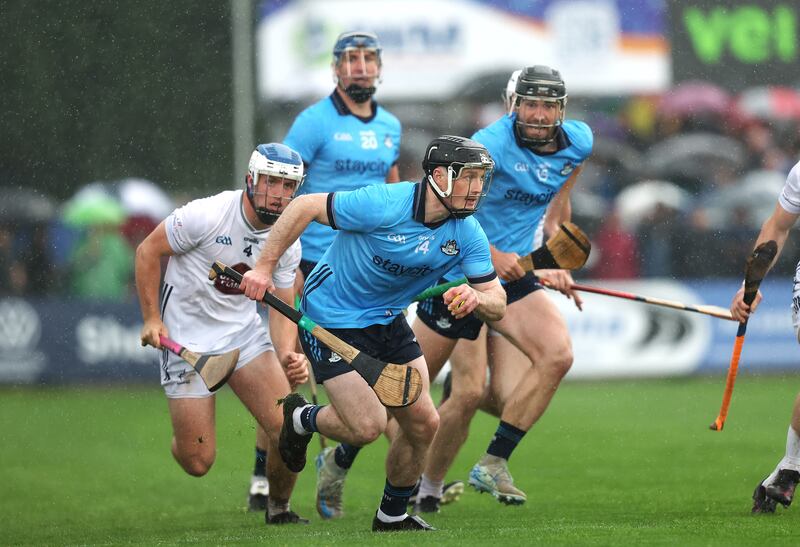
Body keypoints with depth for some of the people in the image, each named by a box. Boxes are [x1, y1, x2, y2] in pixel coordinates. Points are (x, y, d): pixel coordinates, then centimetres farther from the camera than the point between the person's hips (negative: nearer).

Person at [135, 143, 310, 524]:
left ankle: (279, 508, 14)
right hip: (187, 338, -4)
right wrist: (152, 319, -12)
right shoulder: (206, 216, -20)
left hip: (245, 333, 4)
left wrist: (287, 356, -15)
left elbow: (282, 308, 4)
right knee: (197, 463, -6)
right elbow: (148, 251, -9)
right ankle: (183, 433, 32)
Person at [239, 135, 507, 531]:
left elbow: (497, 304, -9)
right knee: (366, 427, -13)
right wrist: (264, 267, -18)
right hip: (332, 319, -6)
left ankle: (392, 515, 25)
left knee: (423, 424, 2)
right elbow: (305, 207, -19)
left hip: (387, 321, 6)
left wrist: (475, 298, -34)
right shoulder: (383, 205, -28)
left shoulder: (467, 234, -11)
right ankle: (301, 418, 20)